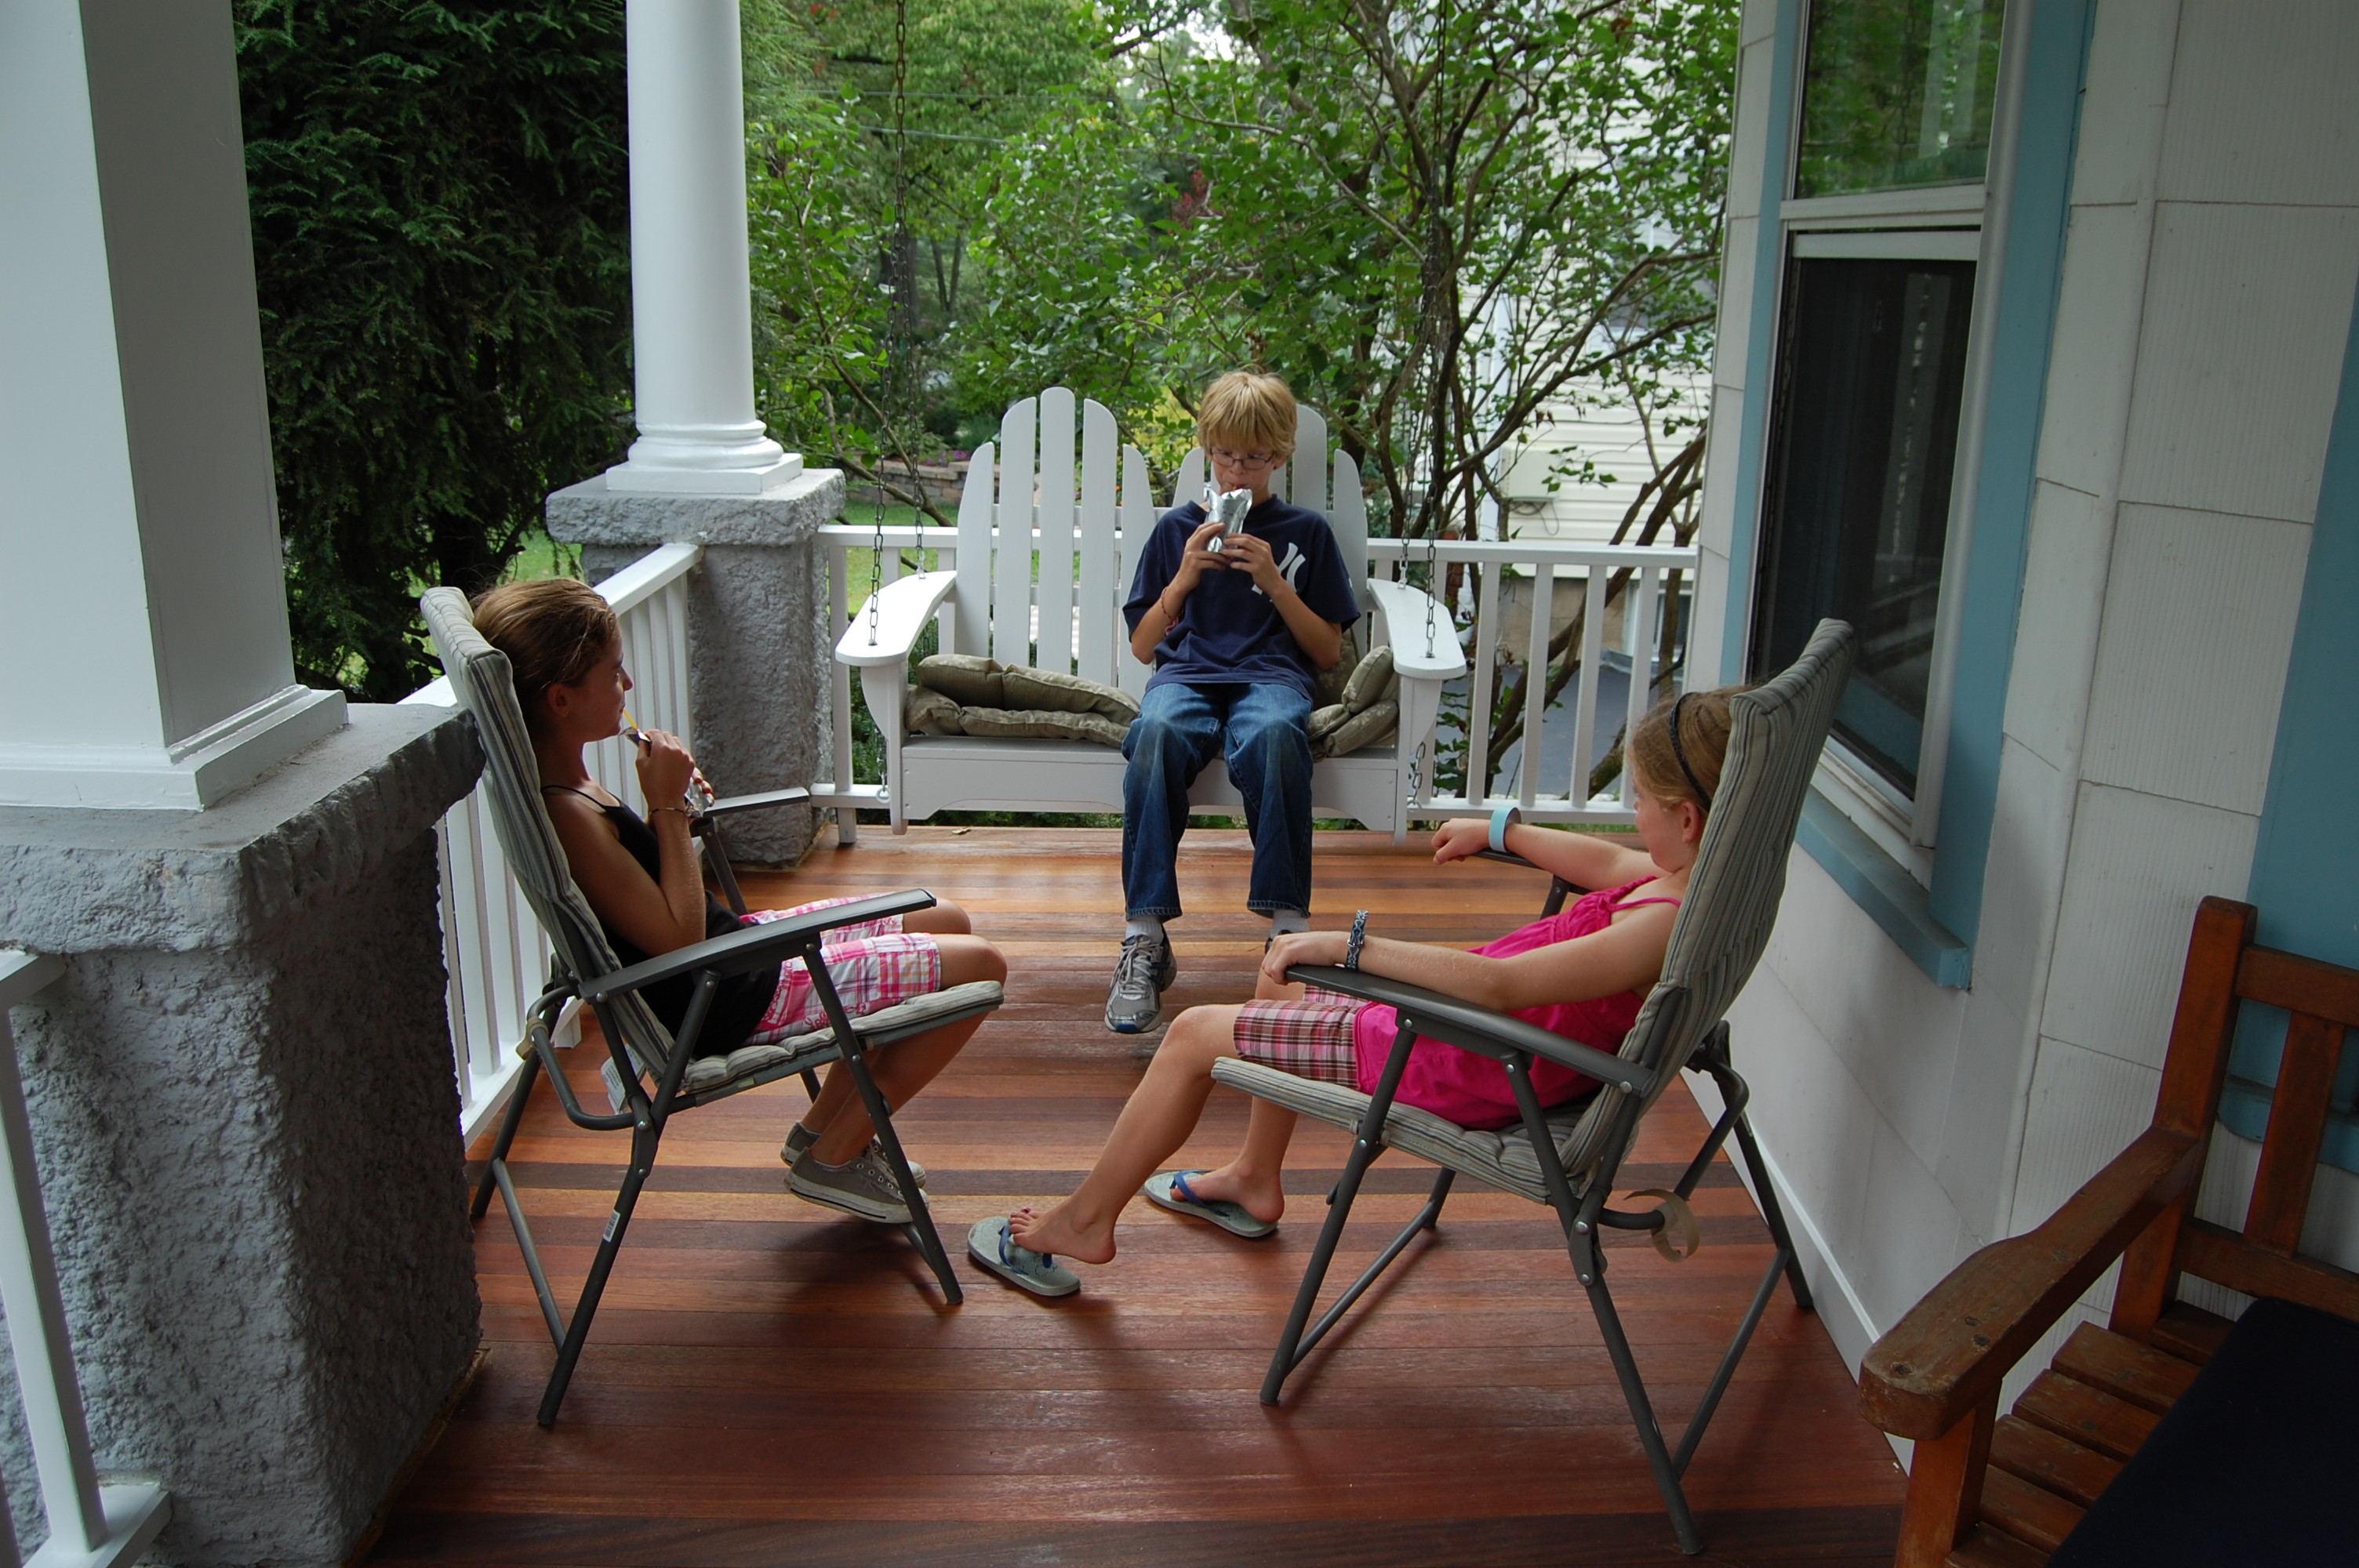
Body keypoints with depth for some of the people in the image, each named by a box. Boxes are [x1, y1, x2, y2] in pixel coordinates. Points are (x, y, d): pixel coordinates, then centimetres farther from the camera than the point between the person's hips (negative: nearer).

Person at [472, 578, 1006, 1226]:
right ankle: (834, 1156, 7)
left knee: (949, 924, 17)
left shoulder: (562, 781, 3)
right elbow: (678, 938, -25)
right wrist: (669, 808, -20)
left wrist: (667, 804, -2)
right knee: (980, 967, -7)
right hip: (730, 1006, -10)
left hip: (741, 946, 10)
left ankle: (823, 1126, 21)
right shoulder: (564, 814, -28)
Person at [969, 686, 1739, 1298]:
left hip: (1468, 1069, -10)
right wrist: (1500, 830, 26)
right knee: (1288, 961, 27)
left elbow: (1494, 983, -39)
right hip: (1469, 1025, 10)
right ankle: (1254, 1179, 40)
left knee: (1194, 1034, 0)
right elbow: (1608, 862, 17)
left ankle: (1083, 1221, 21)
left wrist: (1350, 946, -35)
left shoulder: (1664, 924, -32)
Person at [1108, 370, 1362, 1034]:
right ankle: (1144, 938, -40)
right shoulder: (1177, 528, 18)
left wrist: (1276, 584, -2)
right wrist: (1184, 578, 0)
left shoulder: (1306, 533, 16)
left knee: (1273, 734, -40)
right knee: (1157, 732, -38)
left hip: (1271, 675, -1)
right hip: (1186, 673, 1)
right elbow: (1143, 646, 15)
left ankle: (1288, 925, -37)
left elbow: (1328, 653, 11)